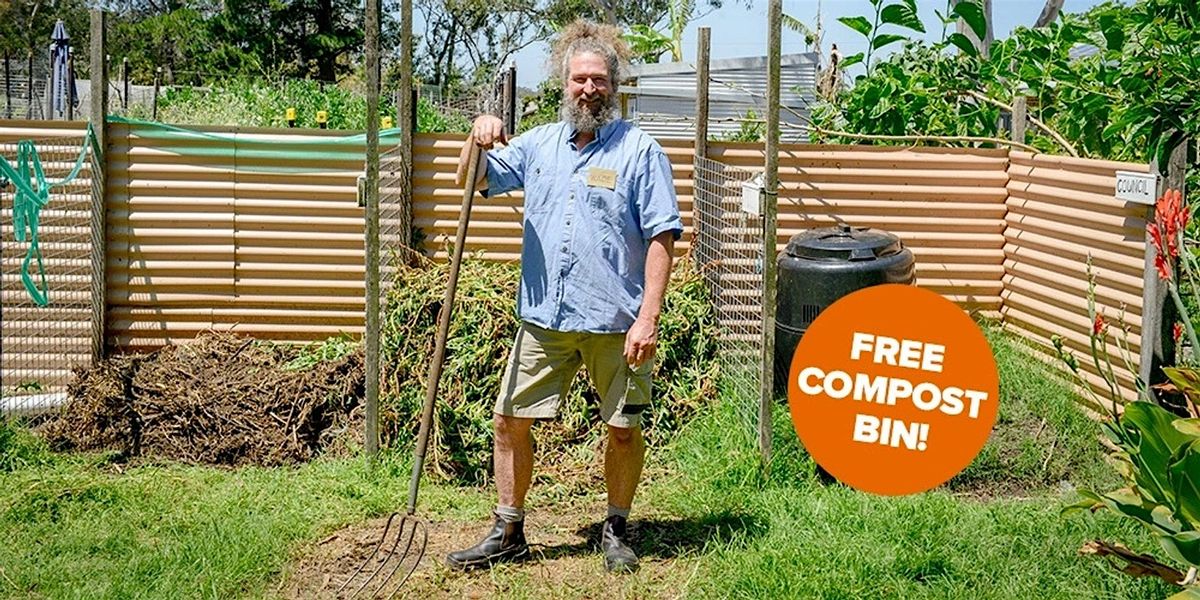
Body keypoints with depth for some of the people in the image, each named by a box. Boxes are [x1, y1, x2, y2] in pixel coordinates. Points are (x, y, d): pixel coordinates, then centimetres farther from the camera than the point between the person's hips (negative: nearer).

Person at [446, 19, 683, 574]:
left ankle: (616, 531, 24)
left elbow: (661, 237, -8)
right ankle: (507, 533, 17)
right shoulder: (537, 144, 12)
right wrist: (478, 140, -2)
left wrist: (648, 318, -16)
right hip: (544, 318, 4)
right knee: (510, 419, 4)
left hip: (615, 323, -4)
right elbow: (474, 182, 20)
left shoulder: (640, 151, -2)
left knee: (624, 429, 4)